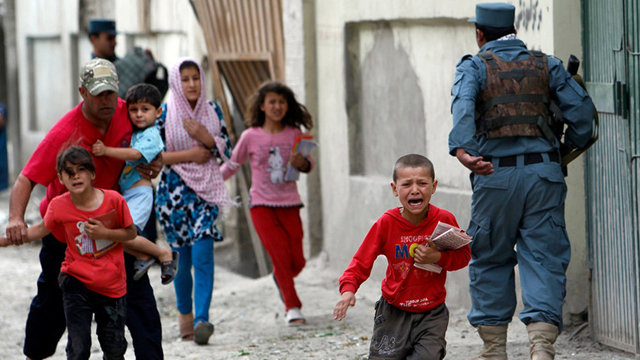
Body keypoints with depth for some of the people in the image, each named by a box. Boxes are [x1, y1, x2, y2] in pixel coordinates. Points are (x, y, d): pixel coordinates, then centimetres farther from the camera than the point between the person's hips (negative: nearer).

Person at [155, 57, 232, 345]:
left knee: (202, 253, -14)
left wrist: (205, 137, -9)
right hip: (175, 189, -1)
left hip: (206, 191, 1)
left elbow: (226, 151, 10)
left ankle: (201, 319, -21)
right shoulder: (164, 114, -2)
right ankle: (184, 314, 24)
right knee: (182, 256, 4)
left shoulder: (213, 111, 7)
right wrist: (189, 154, -10)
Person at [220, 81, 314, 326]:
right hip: (262, 205, -2)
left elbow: (309, 166, 8)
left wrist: (301, 163, -14)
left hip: (289, 204, 2)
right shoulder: (250, 136, -1)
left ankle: (281, 279, 32)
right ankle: (292, 308, -2)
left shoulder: (294, 134, 2)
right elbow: (232, 166, 11)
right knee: (280, 255, -14)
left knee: (297, 260, -3)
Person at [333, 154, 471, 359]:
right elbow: (362, 260, -8)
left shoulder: (444, 220, -8)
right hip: (395, 312, 0)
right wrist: (348, 288, -25)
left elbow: (464, 256, 0)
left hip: (431, 313, 0)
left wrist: (439, 258, -19)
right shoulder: (386, 223, -10)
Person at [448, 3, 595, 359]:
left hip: (495, 175, -1)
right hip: (544, 172, 2)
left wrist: (462, 150, -32)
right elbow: (582, 107, 2)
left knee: (490, 261, 12)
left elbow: (463, 106, -17)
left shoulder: (474, 67, 3)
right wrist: (571, 147, 17)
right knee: (544, 258, 0)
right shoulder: (547, 65, 11)